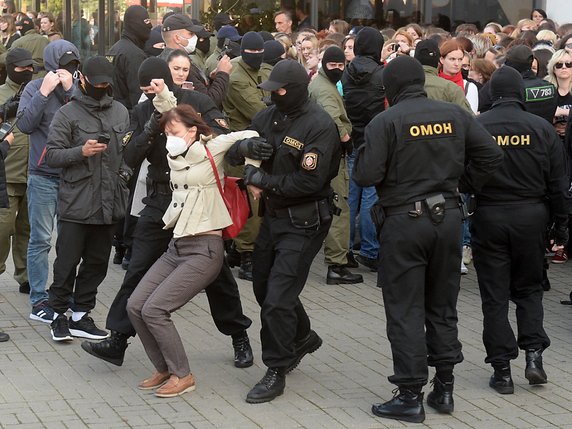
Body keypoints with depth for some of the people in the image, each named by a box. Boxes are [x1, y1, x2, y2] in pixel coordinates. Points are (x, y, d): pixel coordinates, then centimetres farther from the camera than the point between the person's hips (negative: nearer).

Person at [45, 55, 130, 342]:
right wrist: (81, 151, -21)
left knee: (97, 263, 10)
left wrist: (126, 174, 6)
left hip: (108, 203, 5)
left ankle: (80, 316, 21)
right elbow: (51, 155, -7)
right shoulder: (67, 114, -4)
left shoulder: (120, 112, 12)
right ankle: (59, 316, 12)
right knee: (67, 262, -1)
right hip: (75, 204, -5)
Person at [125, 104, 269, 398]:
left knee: (153, 310, -15)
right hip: (176, 247, 8)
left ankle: (182, 376, 0)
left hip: (204, 250, -8)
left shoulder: (210, 150, -7)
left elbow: (250, 137, -8)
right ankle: (164, 370, 17)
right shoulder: (175, 157, 12)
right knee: (135, 306, 1)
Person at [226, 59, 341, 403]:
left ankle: (276, 373, 4)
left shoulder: (320, 126, -19)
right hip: (274, 215, 8)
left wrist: (264, 180, -18)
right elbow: (235, 151, 7)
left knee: (277, 298, -10)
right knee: (264, 286, 21)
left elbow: (309, 182, -24)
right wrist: (247, 160, -17)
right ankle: (304, 337, 46)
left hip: (305, 222, -8)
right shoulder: (269, 117, 3)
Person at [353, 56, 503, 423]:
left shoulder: (386, 122, -12)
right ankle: (444, 388, 20)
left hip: (404, 221, -4)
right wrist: (462, 184, 11)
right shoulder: (455, 115, 2)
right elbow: (492, 156, 1)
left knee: (406, 311, 2)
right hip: (448, 217, 5)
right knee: (443, 306, 16)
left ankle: (411, 396, 2)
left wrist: (364, 155, 5)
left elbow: (365, 176, -16)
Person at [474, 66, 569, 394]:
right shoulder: (542, 129, -3)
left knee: (495, 295, 6)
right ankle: (534, 353, 3)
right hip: (531, 217, 1)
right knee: (529, 289, 18)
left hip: (489, 218, -1)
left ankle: (502, 369, 6)